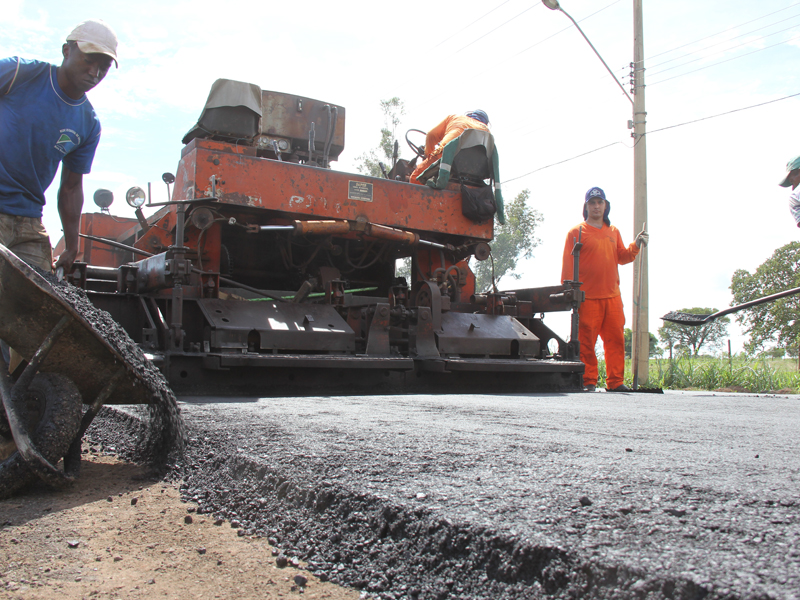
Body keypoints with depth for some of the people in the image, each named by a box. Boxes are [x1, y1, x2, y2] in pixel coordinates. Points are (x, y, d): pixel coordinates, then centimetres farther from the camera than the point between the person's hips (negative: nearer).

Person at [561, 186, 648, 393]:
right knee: (586, 341, -4)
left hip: (612, 296, 5)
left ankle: (615, 382, 11)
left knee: (616, 339, 4)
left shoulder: (613, 231, 19)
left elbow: (621, 258, 21)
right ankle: (588, 381, 5)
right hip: (587, 298, -5)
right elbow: (568, 265, -3)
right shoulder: (576, 232, 2)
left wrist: (636, 246, 4)